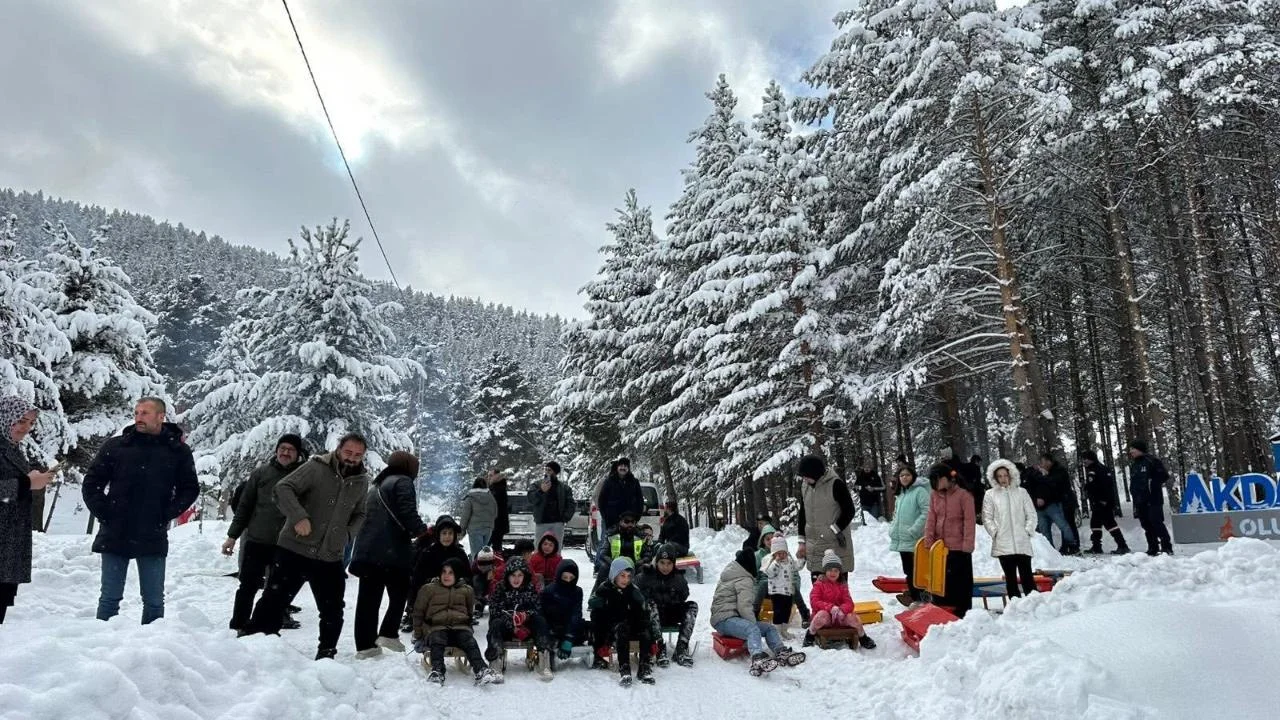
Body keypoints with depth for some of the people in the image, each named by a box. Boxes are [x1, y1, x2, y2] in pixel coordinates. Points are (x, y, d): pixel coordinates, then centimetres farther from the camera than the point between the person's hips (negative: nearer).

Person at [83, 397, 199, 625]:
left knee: (154, 601, 7)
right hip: (115, 536, 0)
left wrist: (167, 514, -4)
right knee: (110, 598, 7)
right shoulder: (115, 446, 2)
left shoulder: (178, 451, 2)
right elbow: (91, 483, 7)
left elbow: (190, 488, 6)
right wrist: (103, 513, -3)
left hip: (153, 539, 0)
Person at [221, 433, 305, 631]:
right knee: (247, 586, 6)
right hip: (256, 540, 0)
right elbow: (244, 505, 5)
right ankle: (237, 627, 16)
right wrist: (232, 536, 4)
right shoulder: (261, 472, 1)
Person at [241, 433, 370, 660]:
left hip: (330, 557, 4)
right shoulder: (317, 467, -10)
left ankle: (326, 654, 26)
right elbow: (283, 488, -14)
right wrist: (299, 516, -26)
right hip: (294, 549, -4)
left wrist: (348, 533, 2)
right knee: (273, 600, 1)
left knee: (332, 611, 9)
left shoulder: (361, 481, 5)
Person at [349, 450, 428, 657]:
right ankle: (388, 633, -5)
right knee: (399, 594, 5)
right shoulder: (402, 482, -4)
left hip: (366, 550, 8)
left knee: (368, 598, 7)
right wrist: (422, 530, -3)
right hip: (392, 551, -8)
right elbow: (408, 514, -16)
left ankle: (365, 645, 8)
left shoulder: (375, 485, 24)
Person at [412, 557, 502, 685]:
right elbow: (418, 613, 17)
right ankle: (437, 672, -53)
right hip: (437, 627, -1)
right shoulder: (428, 589, 15)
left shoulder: (466, 590, 20)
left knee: (470, 641, -31)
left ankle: (481, 671, -50)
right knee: (437, 639, -37)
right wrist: (418, 635, 10)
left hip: (460, 627, 1)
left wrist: (469, 629, 14)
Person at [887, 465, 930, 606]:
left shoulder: (920, 491, -9)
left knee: (914, 570, -5)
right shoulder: (901, 494, 18)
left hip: (914, 540, -8)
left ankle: (916, 597, 0)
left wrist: (913, 530, -20)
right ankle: (913, 593, 21)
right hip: (901, 539, 8)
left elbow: (926, 513, -18)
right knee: (908, 569, 13)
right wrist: (893, 528, 13)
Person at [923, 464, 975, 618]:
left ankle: (962, 612, 12)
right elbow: (931, 519, 5)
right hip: (939, 547, 6)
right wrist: (929, 541, -3)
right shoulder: (934, 495, 7)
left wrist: (967, 545, -15)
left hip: (959, 547, -5)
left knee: (961, 581, 4)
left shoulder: (963, 495, -10)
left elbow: (969, 521, -11)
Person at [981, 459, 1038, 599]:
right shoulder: (990, 495, 5)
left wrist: (1028, 531, -2)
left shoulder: (1021, 492, 9)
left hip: (1023, 543, 0)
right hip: (1003, 544, 0)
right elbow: (987, 518, 4)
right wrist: (995, 532, -7)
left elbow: (1031, 515, 9)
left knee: (1027, 576, -2)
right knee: (1010, 578, 4)